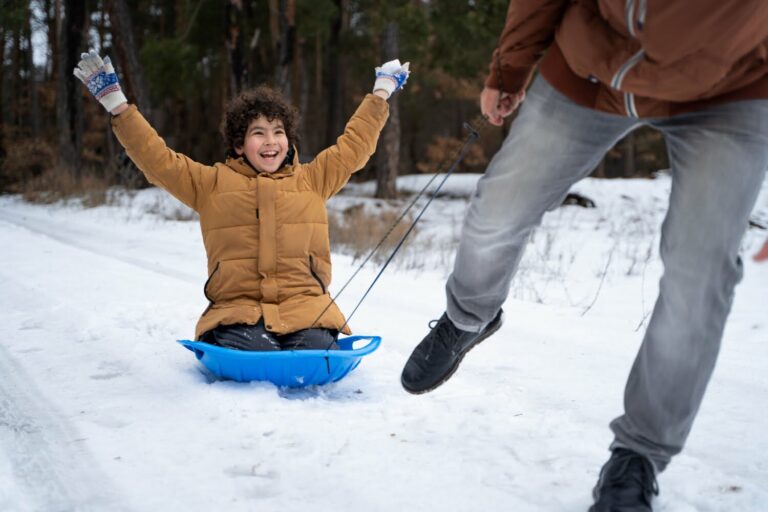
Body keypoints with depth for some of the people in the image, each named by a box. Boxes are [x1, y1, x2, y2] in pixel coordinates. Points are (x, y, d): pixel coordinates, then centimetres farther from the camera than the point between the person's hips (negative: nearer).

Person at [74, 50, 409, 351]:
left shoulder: (311, 179, 17)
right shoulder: (212, 183, 13)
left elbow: (354, 145, 26)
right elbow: (156, 159, 11)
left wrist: (381, 92, 32)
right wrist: (116, 104, 7)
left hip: (304, 307, 2)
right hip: (238, 310, -1)